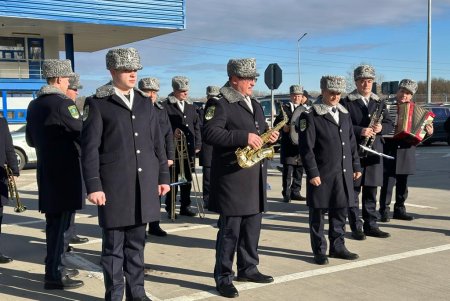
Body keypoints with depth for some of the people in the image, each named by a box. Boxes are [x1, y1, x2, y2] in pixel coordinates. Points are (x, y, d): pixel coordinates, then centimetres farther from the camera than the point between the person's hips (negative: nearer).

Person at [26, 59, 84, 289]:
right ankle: (54, 275, 4)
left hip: (45, 171, 9)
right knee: (60, 222, -2)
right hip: (65, 172, -8)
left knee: (54, 221, 17)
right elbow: (83, 134, -14)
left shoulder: (34, 105, 11)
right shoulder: (63, 104, -15)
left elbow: (31, 140, 18)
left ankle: (56, 267, 28)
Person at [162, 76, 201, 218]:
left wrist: (197, 145, 10)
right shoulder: (165, 106, -4)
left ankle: (185, 206, 20)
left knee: (187, 179, 10)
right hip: (173, 148, -6)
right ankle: (170, 208, 11)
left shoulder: (191, 107, 15)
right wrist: (172, 132, -24)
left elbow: (197, 126, 17)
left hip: (189, 149, 6)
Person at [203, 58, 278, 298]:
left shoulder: (255, 105, 18)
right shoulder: (221, 105, -9)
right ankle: (223, 277, 6)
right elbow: (210, 133, -22)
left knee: (252, 226, 14)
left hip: (255, 176, 8)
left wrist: (270, 136, 4)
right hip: (232, 176, -8)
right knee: (230, 229, -4)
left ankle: (248, 268, 28)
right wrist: (243, 137, -26)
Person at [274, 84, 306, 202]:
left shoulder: (304, 109, 15)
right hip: (288, 145, -5)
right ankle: (286, 194, 0)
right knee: (288, 170, -4)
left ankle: (295, 192, 18)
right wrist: (283, 128, -23)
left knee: (299, 171, 9)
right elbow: (276, 123, -5)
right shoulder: (285, 108, 1)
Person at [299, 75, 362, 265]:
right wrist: (312, 172, -15)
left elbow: (351, 142, 18)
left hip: (343, 174, 6)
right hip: (321, 174, -6)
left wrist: (356, 166, 15)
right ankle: (319, 251, 15)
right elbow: (306, 147, -11)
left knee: (340, 210, 13)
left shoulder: (345, 114, 14)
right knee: (318, 213, 3)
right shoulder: (310, 116, -7)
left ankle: (337, 246, 26)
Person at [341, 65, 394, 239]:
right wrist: (360, 131, -23)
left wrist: (381, 128, -9)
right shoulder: (347, 102, -2)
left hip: (374, 151, 5)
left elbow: (390, 124, 12)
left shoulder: (379, 103, 14)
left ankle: (371, 226, 18)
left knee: (371, 192, 10)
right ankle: (356, 228, 6)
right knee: (353, 191, 0)